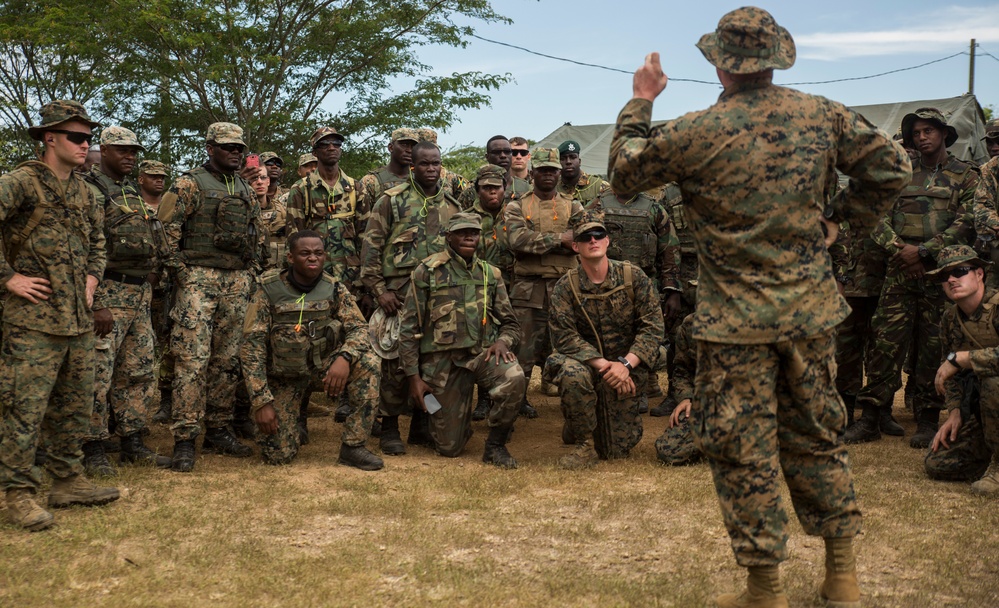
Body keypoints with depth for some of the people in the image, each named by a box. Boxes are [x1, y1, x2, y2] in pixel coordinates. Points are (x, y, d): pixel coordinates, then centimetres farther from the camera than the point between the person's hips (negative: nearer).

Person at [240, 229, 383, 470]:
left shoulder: (335, 289, -6)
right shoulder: (268, 290, -13)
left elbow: (358, 328, -10)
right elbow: (251, 348, -14)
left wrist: (344, 357, -34)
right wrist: (261, 401, -21)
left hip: (322, 368, 2)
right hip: (283, 377, -2)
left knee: (368, 362, -26)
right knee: (278, 455, -14)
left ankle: (353, 447, -16)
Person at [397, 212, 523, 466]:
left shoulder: (491, 274, 8)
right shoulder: (427, 271, -1)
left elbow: (510, 323, 13)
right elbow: (408, 328, 0)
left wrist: (502, 341, -11)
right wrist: (413, 377, -5)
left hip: (481, 352, 2)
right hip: (442, 359, -2)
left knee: (514, 378, -33)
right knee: (449, 447, -4)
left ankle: (495, 445, -10)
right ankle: (460, 419, 34)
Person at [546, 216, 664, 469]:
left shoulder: (634, 277, -6)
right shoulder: (566, 286, -7)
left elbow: (653, 327, -10)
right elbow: (563, 335, -16)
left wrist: (625, 364, -23)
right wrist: (603, 364, -28)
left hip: (628, 369, 1)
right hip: (587, 362, 0)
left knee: (618, 450, 0)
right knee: (573, 374, -38)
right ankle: (585, 442, -12)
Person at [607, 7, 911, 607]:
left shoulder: (694, 134, -12)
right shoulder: (824, 116, -2)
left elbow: (624, 173, 3)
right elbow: (893, 167, 6)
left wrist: (641, 103, 14)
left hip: (736, 321, -4)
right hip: (811, 310, 4)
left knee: (744, 448, 6)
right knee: (817, 434, 17)